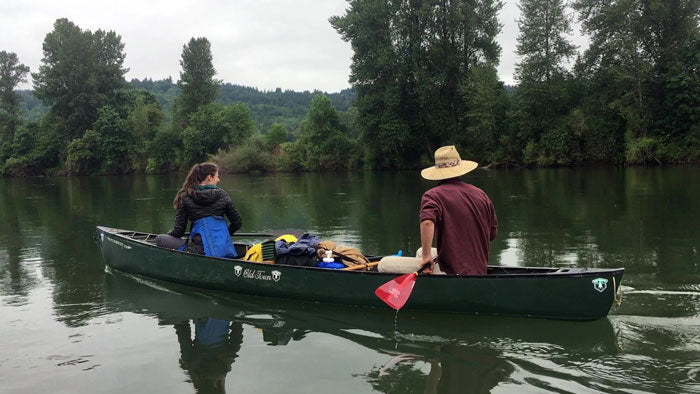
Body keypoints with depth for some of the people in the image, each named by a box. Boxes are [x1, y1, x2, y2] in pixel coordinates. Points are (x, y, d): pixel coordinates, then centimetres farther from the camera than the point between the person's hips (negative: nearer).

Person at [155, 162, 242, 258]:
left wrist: (170, 234, 23)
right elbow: (237, 222, 9)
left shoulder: (186, 197, -2)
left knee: (160, 239, 7)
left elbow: (179, 230, 0)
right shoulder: (222, 194, 4)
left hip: (201, 251, -4)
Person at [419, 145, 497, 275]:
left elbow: (427, 222, -29)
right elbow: (493, 233, 18)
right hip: (481, 270, 6)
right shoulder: (480, 193, 12)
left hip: (453, 270, -6)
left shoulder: (432, 195, -8)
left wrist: (426, 256, -21)